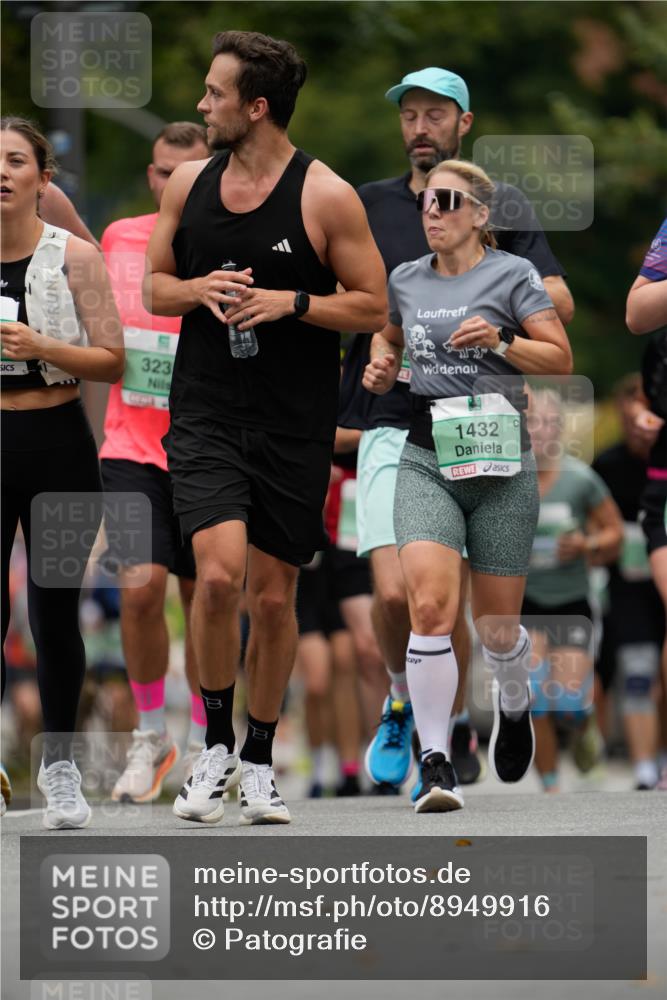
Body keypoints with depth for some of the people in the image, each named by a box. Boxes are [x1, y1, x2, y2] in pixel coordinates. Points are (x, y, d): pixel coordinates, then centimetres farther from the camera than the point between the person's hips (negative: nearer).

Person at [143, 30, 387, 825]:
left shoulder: (326, 197, -7)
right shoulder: (188, 183, 5)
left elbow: (373, 308, -2)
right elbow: (152, 288, 14)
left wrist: (290, 301, -17)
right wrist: (202, 289, -7)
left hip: (294, 427, -1)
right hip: (206, 414, 1)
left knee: (274, 597, 6)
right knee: (218, 574, -18)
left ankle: (259, 760, 25)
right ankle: (216, 744, 2)